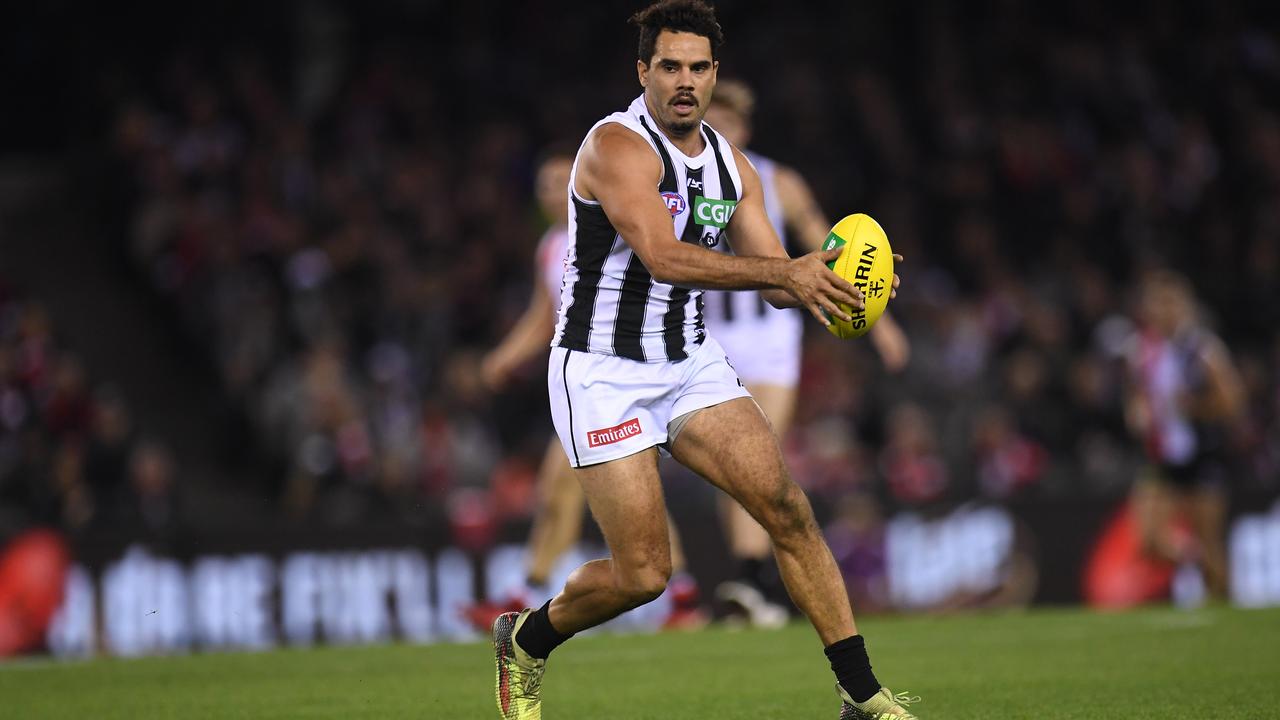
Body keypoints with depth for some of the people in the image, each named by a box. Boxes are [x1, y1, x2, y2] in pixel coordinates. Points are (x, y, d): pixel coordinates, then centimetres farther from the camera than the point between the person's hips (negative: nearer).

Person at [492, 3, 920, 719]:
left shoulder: (733, 166, 7)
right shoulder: (618, 145, -17)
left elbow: (774, 279, 5)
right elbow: (663, 257, -30)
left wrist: (825, 278, -18)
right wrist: (782, 270, -39)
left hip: (693, 363, 6)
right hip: (603, 372, -6)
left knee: (787, 508, -11)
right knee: (643, 573, -10)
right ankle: (525, 641, 20)